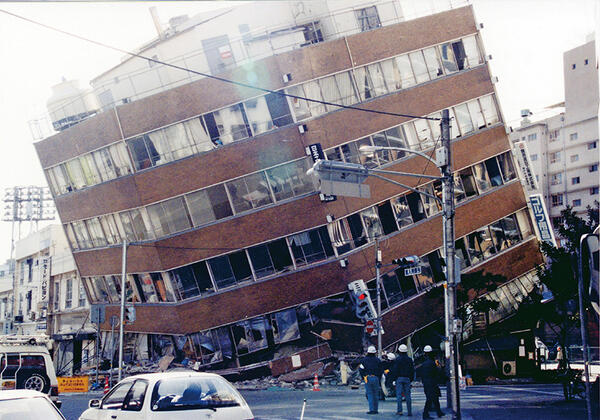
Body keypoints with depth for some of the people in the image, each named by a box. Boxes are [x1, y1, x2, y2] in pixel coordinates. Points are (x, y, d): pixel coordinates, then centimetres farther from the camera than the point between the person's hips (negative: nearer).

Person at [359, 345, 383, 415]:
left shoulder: (364, 359, 1)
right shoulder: (377, 360, 5)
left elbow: (361, 369, -6)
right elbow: (381, 370, 4)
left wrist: (363, 376, 6)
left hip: (367, 378, -1)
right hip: (376, 378, 1)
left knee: (370, 394, 0)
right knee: (375, 394, 10)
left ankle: (371, 409, -8)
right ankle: (375, 410, 12)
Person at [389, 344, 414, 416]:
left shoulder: (397, 359, -4)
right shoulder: (409, 360, 7)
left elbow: (394, 370, -6)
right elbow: (412, 370, 10)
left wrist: (394, 378, 2)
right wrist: (411, 379, 16)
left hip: (399, 378, -3)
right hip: (407, 379, 3)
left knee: (399, 395, -1)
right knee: (408, 395, 4)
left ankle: (399, 410, -8)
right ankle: (409, 411, 3)